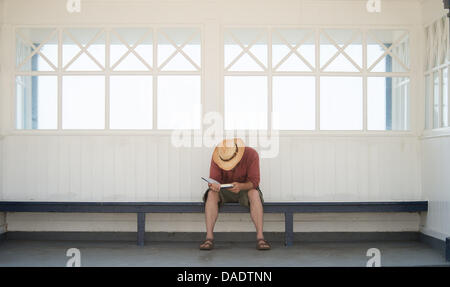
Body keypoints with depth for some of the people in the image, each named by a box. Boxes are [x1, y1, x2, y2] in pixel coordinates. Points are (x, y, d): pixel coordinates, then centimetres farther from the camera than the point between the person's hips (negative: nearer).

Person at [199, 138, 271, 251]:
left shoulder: (251, 154, -22)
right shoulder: (216, 157, -18)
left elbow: (254, 182, -22)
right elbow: (214, 180, -18)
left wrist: (240, 186, -43)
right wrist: (213, 185, -43)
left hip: (245, 189, -1)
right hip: (224, 191, 1)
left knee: (255, 194, -34)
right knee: (211, 194, -30)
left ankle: (260, 237, -35)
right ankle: (209, 237, -34)